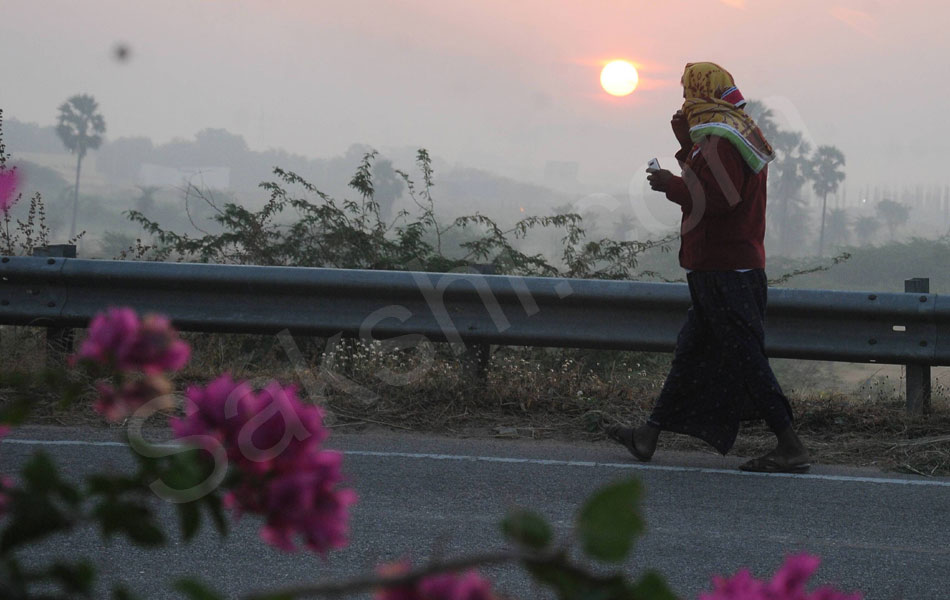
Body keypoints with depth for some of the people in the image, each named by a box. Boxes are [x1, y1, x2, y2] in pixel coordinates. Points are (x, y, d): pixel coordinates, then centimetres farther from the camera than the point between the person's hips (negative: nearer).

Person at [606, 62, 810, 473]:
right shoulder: (737, 133, 18)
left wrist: (671, 184, -13)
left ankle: (790, 447, -9)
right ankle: (649, 436, 21)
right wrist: (687, 145, 13)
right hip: (737, 266, 11)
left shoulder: (721, 139, -15)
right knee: (691, 352, 14)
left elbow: (719, 197, -26)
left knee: (744, 356, -9)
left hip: (723, 271, -11)